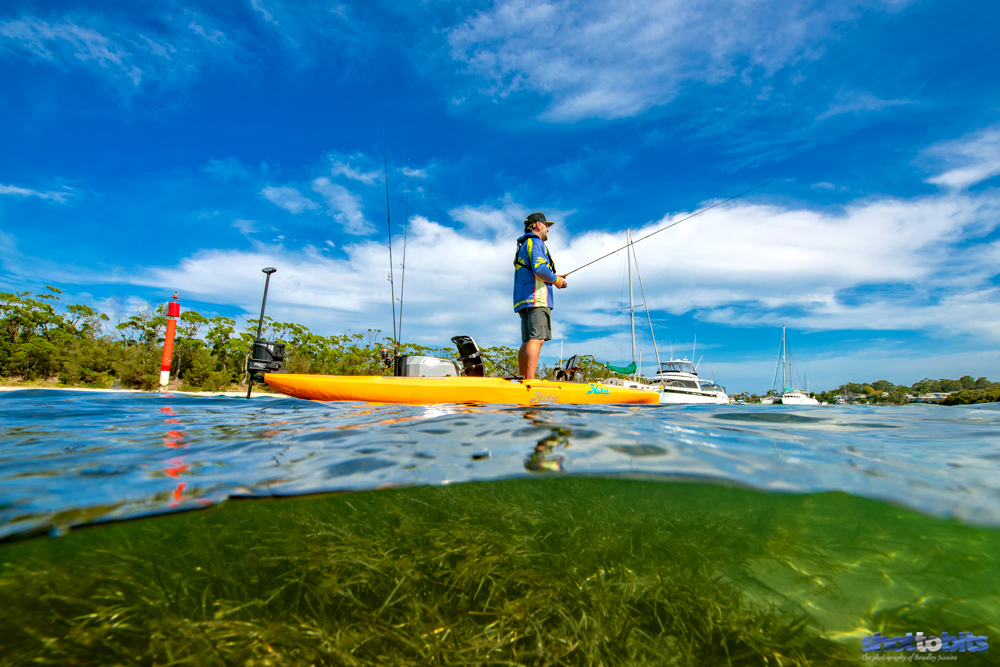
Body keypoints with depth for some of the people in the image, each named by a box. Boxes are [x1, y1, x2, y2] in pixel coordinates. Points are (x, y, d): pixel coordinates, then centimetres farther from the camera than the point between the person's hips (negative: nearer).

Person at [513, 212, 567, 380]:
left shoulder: (523, 245, 31)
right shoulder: (535, 242, 0)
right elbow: (539, 268, -16)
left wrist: (554, 278, 24)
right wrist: (556, 279, -1)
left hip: (523, 300, 10)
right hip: (537, 297, -10)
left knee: (527, 341, 4)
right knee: (537, 338, -17)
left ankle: (522, 378, 0)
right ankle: (530, 380, -25)